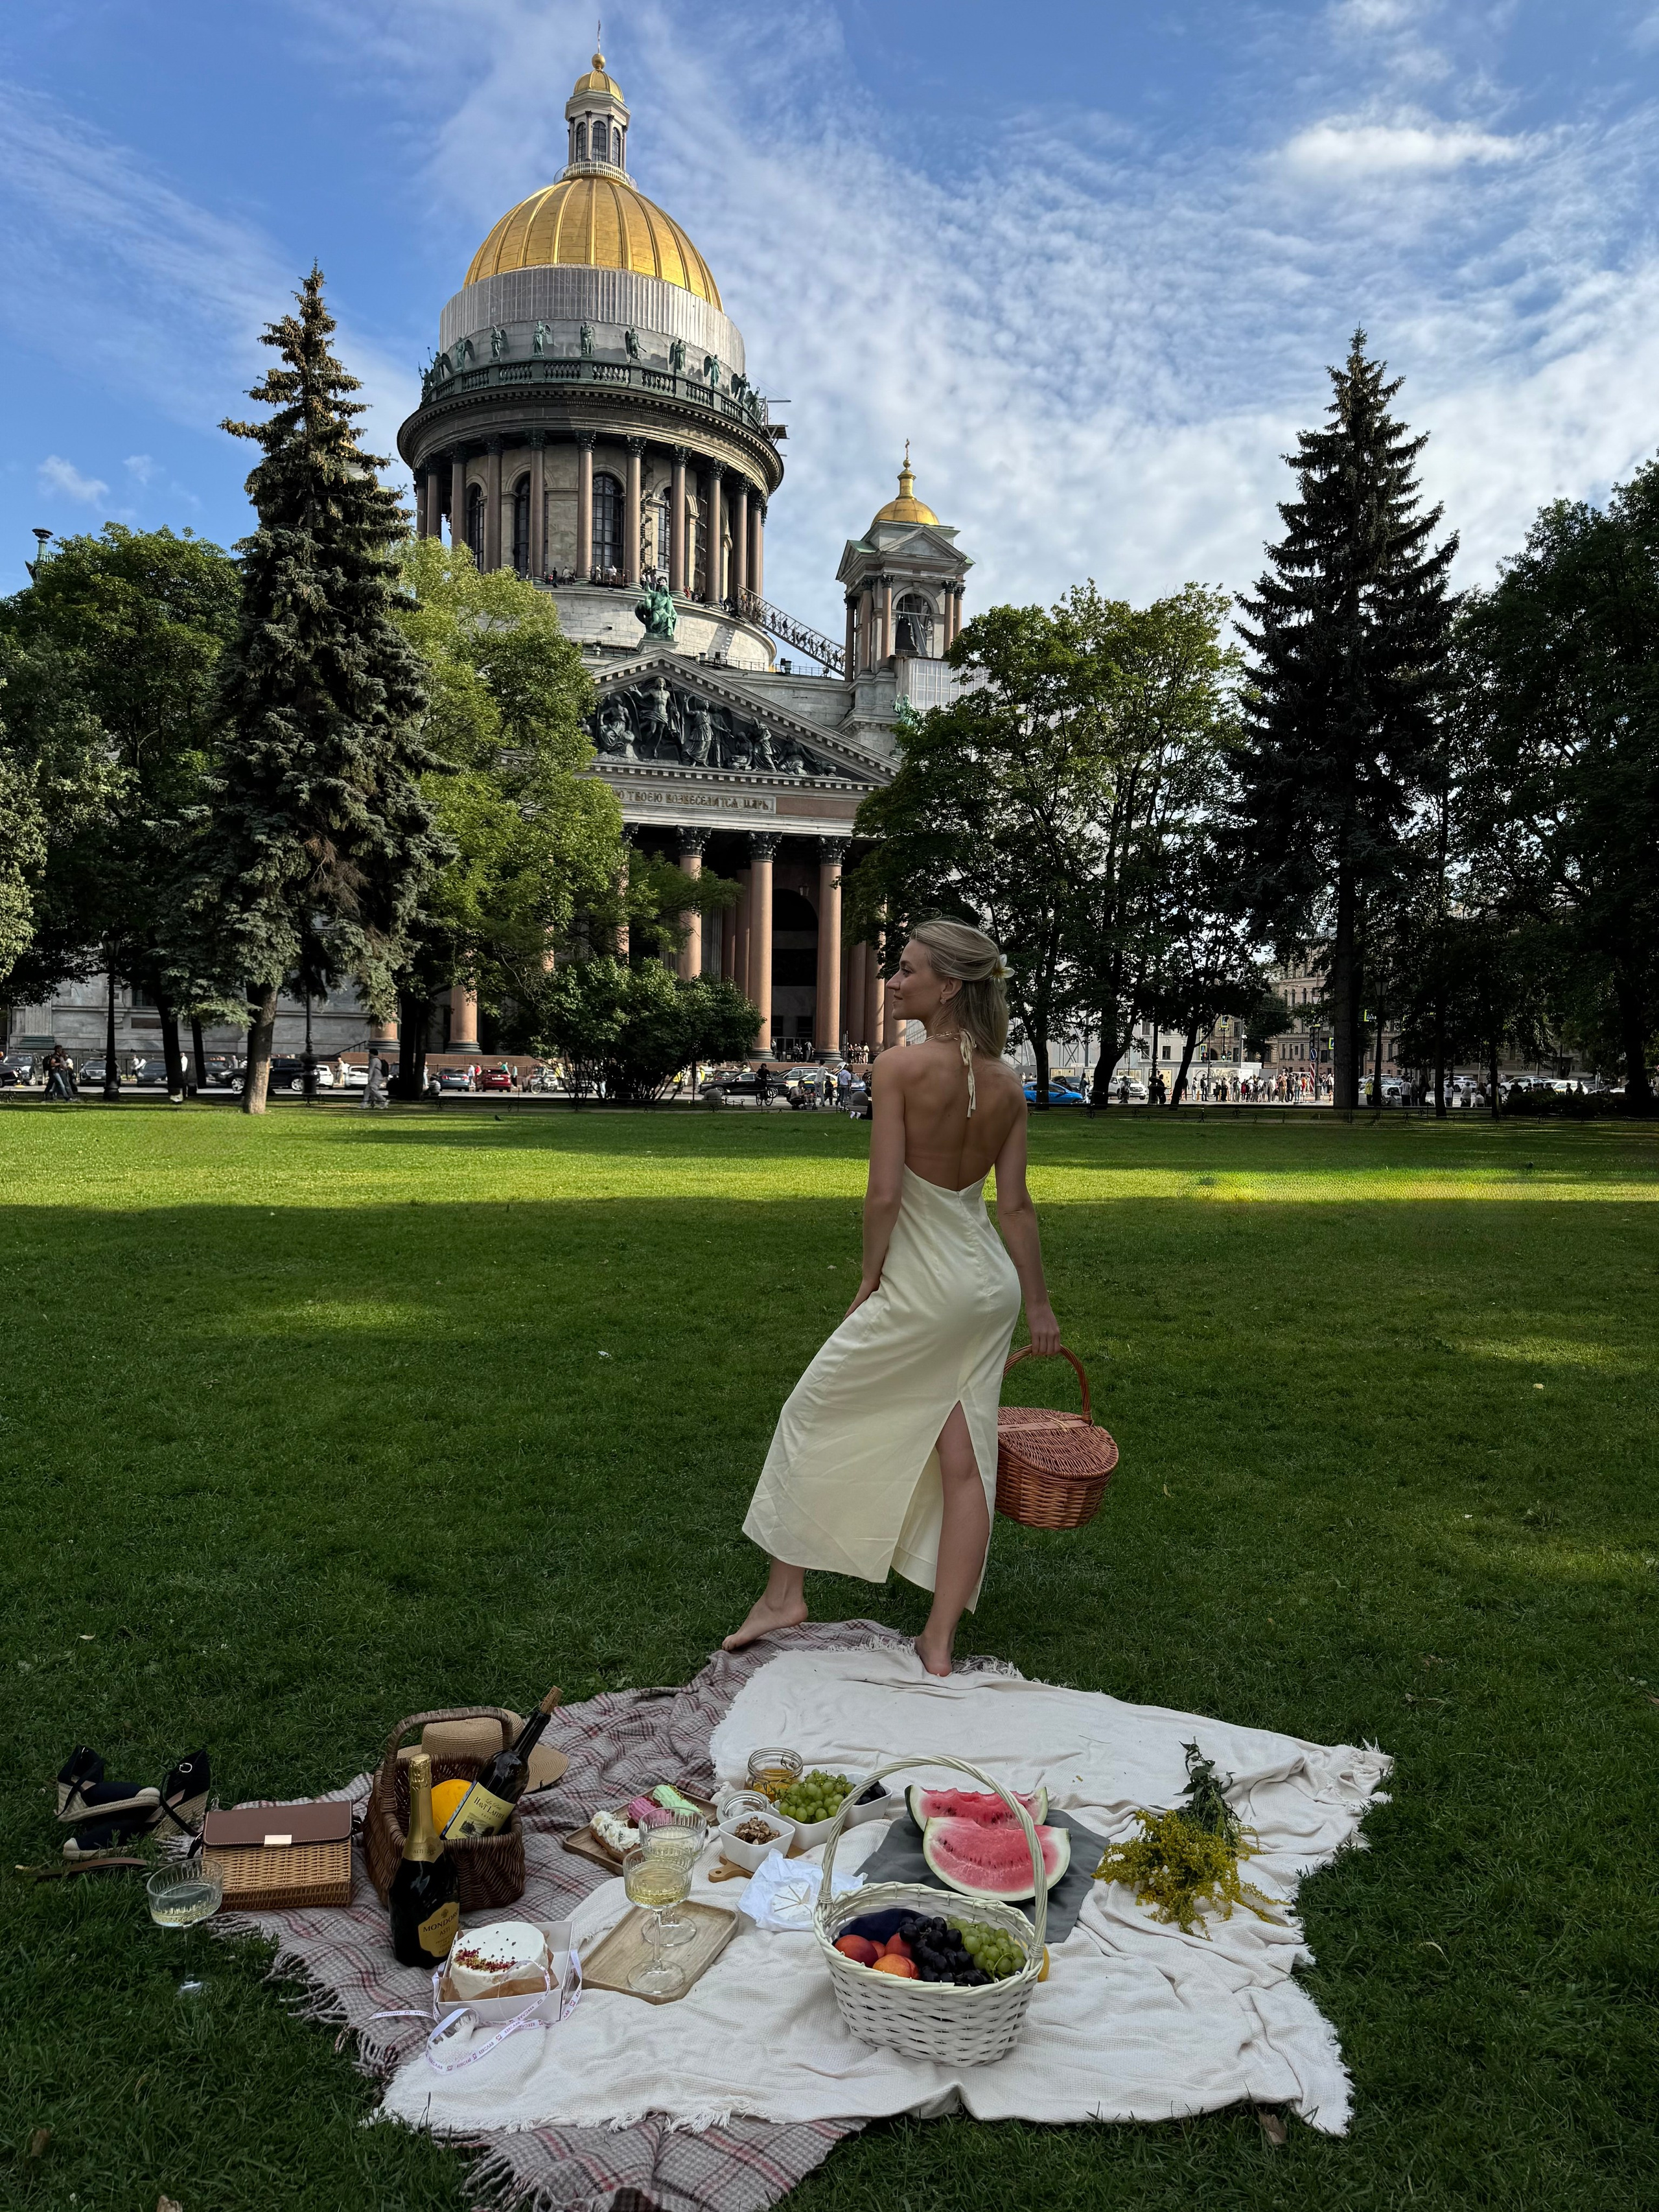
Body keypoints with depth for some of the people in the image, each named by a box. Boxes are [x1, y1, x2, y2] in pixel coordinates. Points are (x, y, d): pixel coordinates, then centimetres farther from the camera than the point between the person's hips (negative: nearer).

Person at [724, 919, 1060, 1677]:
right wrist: (1038, 1303, 11)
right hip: (990, 1283, 6)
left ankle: (784, 1592, 24)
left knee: (816, 1414, 13)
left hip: (921, 1287, -6)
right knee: (966, 1460, 9)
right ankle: (939, 1644, 17)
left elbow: (884, 1196, -19)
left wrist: (868, 1280, -5)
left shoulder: (900, 1068, -17)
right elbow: (1015, 1205, 3)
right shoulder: (1007, 1084, 1)